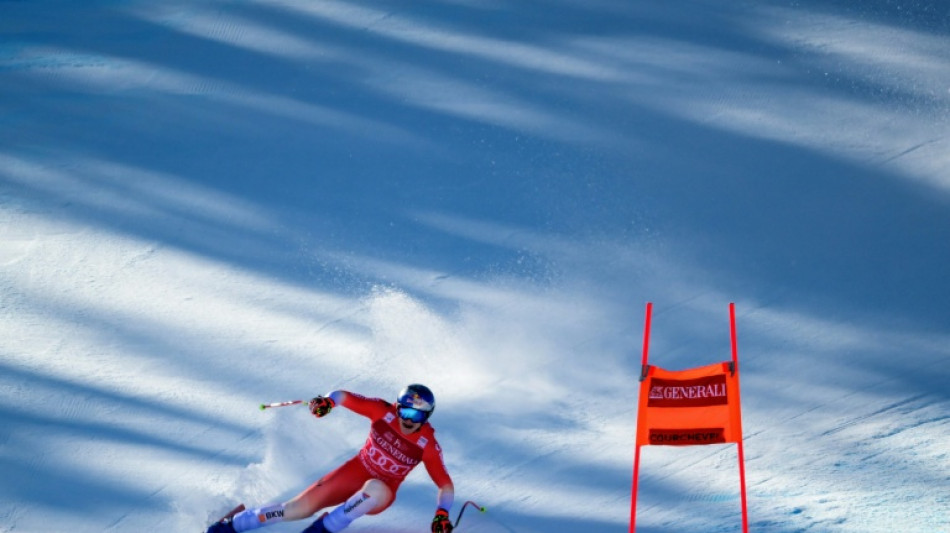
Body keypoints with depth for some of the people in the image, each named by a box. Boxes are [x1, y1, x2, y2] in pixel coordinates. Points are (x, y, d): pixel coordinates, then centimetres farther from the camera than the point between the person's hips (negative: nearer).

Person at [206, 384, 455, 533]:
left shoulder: (427, 445, -18)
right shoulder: (384, 411, -14)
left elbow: (446, 484, -14)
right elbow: (344, 396, -12)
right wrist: (328, 401, -34)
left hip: (380, 493, -2)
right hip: (354, 472, 2)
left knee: (375, 488, -41)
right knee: (299, 508, -11)